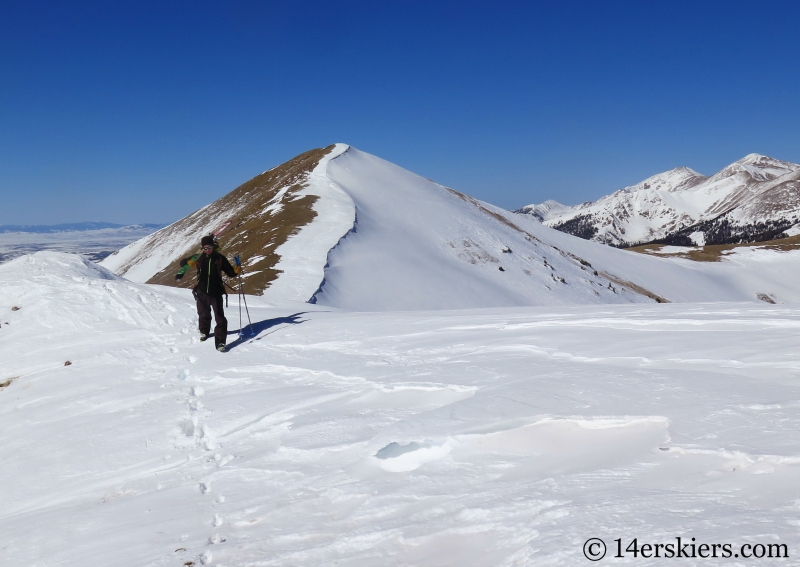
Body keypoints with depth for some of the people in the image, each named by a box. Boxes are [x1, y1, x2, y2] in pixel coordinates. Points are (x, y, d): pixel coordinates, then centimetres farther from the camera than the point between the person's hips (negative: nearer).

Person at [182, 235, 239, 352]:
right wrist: (189, 262, -21)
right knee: (203, 315, 20)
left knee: (220, 318, -8)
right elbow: (182, 263, 3)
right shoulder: (199, 258, -1)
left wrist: (236, 271, -20)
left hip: (216, 293, -2)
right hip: (202, 293, 2)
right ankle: (204, 332, 46)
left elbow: (230, 273, 3)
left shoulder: (220, 258, -2)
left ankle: (220, 342, -7)